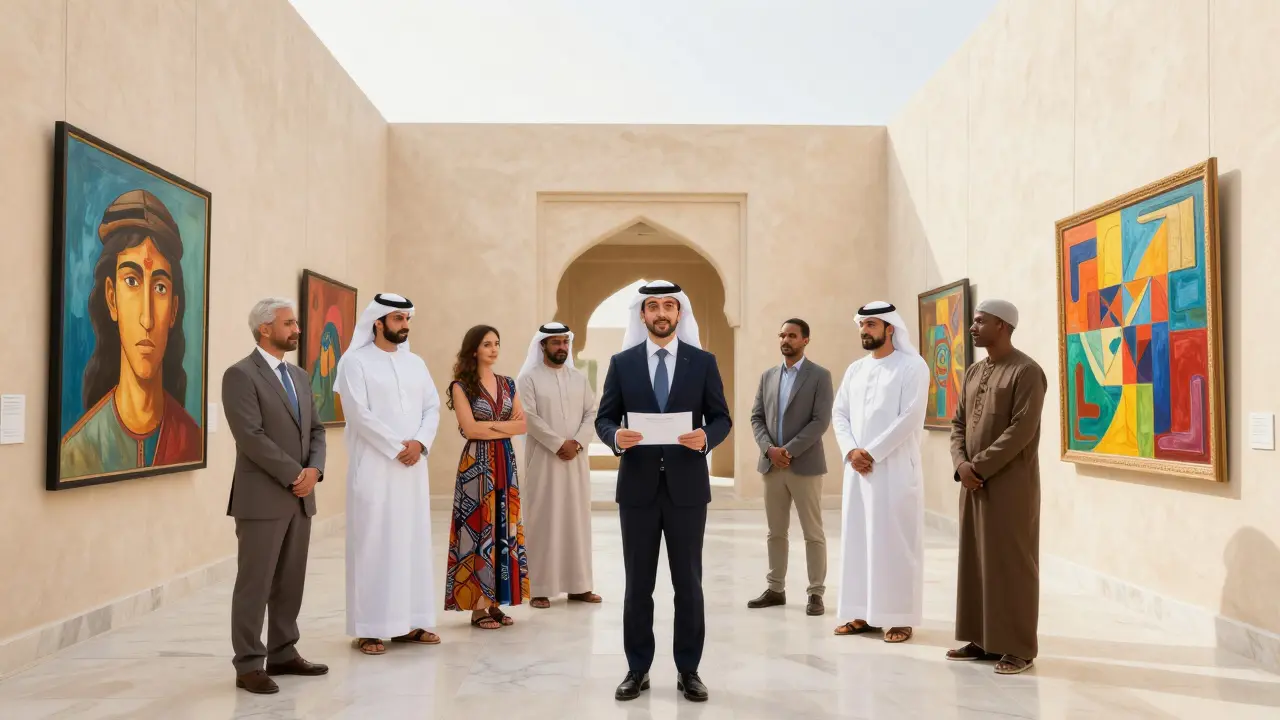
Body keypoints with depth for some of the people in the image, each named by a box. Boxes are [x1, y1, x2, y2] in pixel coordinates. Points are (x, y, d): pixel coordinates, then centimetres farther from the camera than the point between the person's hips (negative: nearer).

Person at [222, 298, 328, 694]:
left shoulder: (298, 375, 15)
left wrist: (313, 470, -4)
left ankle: (283, 654, 23)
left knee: (290, 582, 12)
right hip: (263, 497, -7)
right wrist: (293, 475, -15)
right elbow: (251, 437, -18)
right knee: (255, 584, 0)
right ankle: (248, 665, 10)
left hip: (300, 497, 7)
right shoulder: (240, 375, -9)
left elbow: (315, 429, 14)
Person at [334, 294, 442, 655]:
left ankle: (408, 622, 16)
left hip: (412, 466, 6)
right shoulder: (355, 361, -4)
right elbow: (359, 413, -13)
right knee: (373, 543, -3)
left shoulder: (415, 363, 13)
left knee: (413, 541, 7)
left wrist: (420, 443, -9)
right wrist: (396, 448, -15)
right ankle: (369, 628, 5)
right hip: (373, 466, -6)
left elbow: (433, 407, 8)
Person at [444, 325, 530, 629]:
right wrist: (506, 425, -7)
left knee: (504, 529, 6)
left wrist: (491, 425, -8)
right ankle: (478, 606, 4)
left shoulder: (508, 384, 12)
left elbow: (522, 425, 6)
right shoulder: (461, 385, -4)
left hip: (506, 463, 5)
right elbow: (470, 429, -14)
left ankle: (495, 602, 14)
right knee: (478, 530, -3)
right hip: (477, 464, -5)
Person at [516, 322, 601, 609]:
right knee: (543, 521, -3)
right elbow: (529, 417, -12)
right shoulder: (529, 378, -2)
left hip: (576, 459, 5)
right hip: (543, 460, -4)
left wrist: (577, 443, -11)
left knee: (577, 519, 7)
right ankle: (540, 588, 3)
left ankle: (578, 585, 14)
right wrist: (559, 444, -16)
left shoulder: (580, 378, 13)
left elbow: (592, 414, 5)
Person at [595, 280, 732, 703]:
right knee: (637, 583, 8)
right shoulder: (622, 363, 4)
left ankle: (688, 671, 20)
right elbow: (603, 418, 3)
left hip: (687, 485, 0)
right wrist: (615, 436, -19)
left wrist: (707, 437, -19)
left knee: (688, 583, 7)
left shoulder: (703, 362, 3)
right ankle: (637, 669, 21)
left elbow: (722, 418, 3)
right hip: (638, 485, 1)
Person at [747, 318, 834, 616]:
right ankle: (775, 589, 21)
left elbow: (821, 421, -12)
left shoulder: (820, 375, -3)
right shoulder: (768, 376, 11)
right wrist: (769, 449, -9)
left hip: (805, 465, -4)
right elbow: (757, 418, 8)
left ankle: (816, 593, 11)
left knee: (813, 533, 2)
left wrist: (789, 450, -17)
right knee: (776, 532, 11)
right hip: (771, 465, 5)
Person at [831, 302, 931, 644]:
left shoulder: (912, 366, -5)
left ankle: (901, 618, 8)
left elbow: (910, 418, -14)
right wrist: (851, 451, -7)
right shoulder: (855, 369, 14)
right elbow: (839, 413, 10)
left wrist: (872, 452, -15)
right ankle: (864, 614, 17)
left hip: (895, 467, -6)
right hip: (858, 468, 6)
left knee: (895, 542, -2)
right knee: (858, 539, 8)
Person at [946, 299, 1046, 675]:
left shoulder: (1026, 371, -11)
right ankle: (982, 639, 21)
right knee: (975, 560, 11)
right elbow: (958, 423, 12)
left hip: (1010, 484, -8)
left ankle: (1018, 647, 10)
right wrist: (961, 464, -4)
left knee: (1011, 563, -1)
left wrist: (980, 467, -16)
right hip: (973, 483, 8)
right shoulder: (974, 372, 14)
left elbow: (1021, 431, -18)